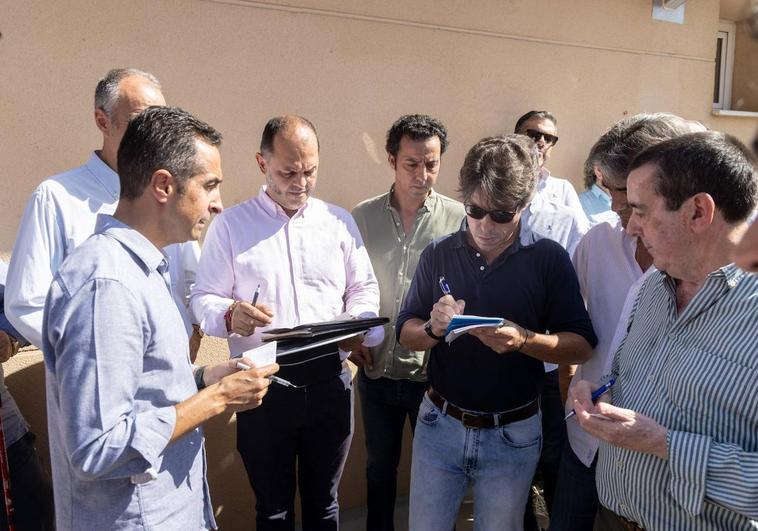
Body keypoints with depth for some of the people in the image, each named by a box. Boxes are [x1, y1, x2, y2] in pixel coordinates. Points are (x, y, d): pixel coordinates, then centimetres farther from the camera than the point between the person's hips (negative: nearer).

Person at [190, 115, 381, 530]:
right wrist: (230, 316, -23)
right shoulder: (230, 225, 0)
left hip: (329, 379, 2)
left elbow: (364, 288, 12)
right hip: (262, 384, -1)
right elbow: (203, 299, -1)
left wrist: (358, 326, -9)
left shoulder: (338, 221, 8)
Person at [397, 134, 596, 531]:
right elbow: (405, 334, 1)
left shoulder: (548, 258, -10)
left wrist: (524, 340, -28)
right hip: (439, 423, 2)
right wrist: (433, 328, -21)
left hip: (513, 435, -1)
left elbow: (582, 346, -10)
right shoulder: (438, 254, -3)